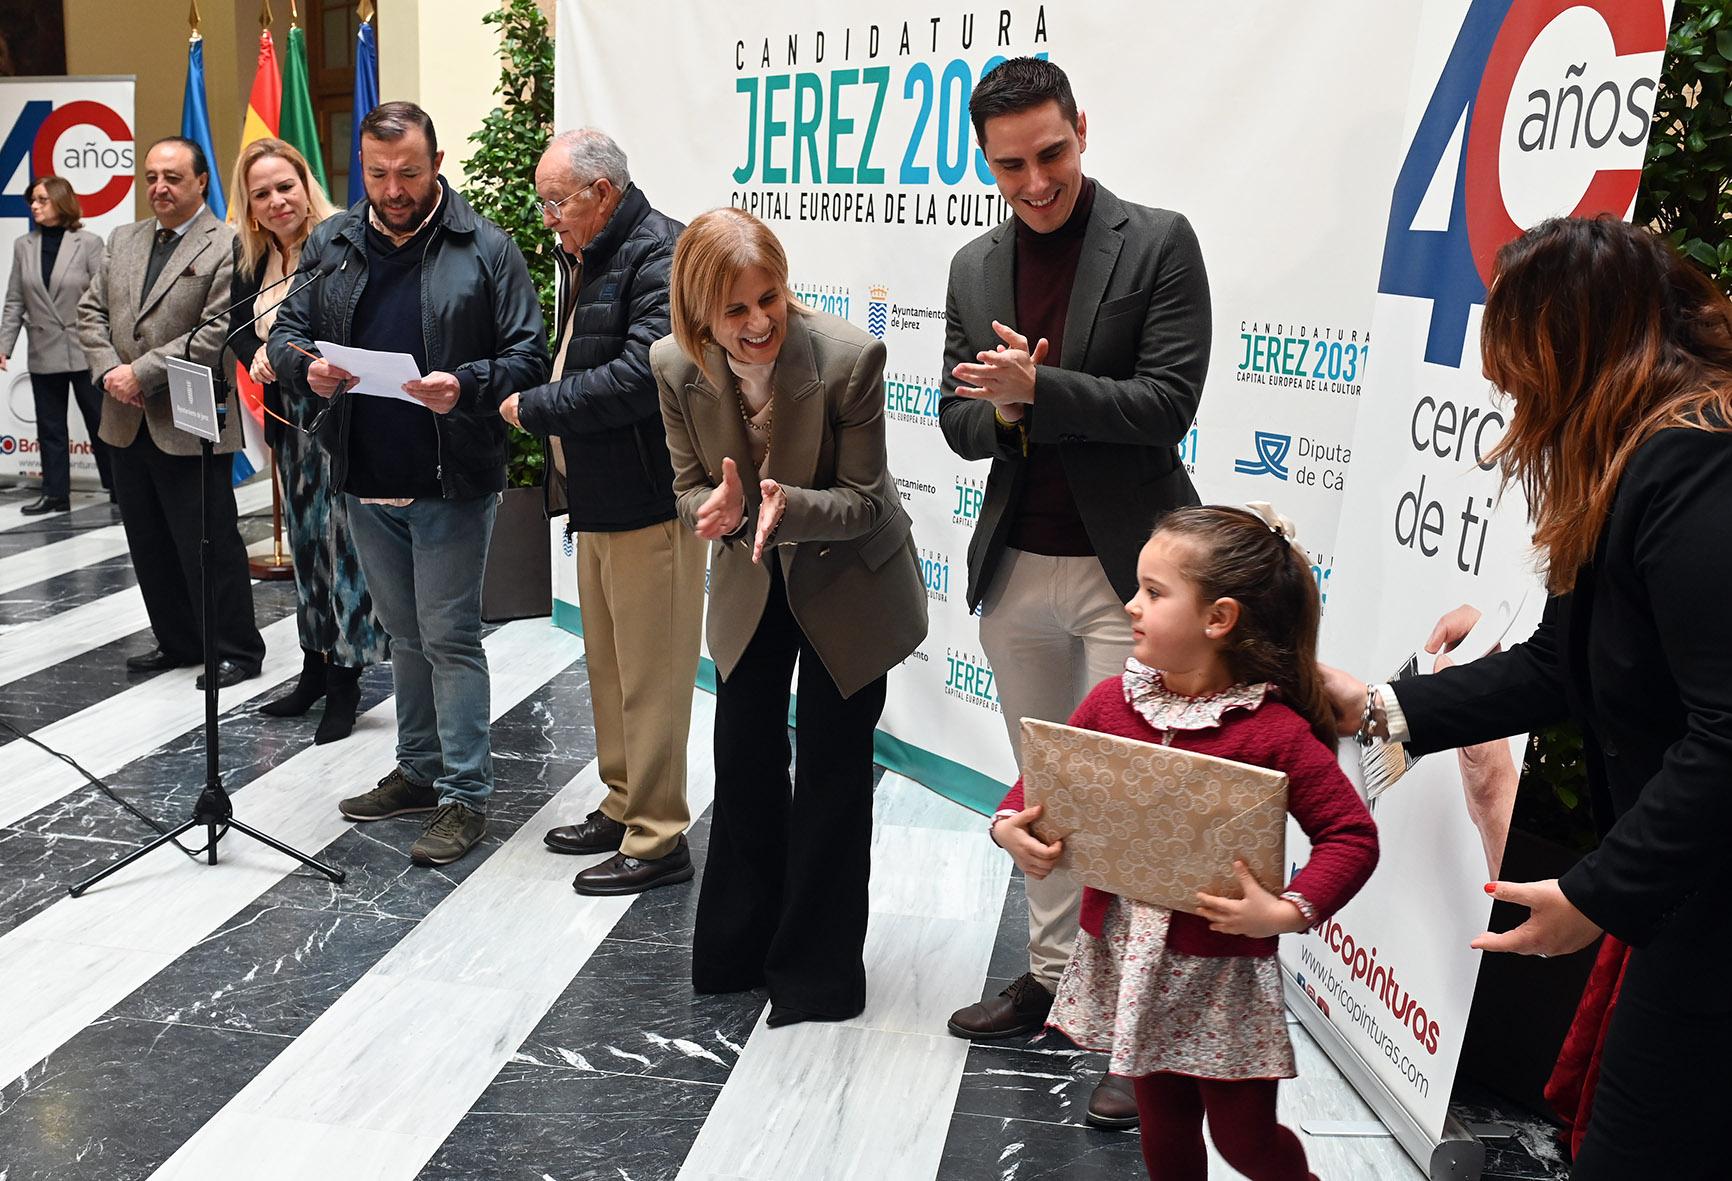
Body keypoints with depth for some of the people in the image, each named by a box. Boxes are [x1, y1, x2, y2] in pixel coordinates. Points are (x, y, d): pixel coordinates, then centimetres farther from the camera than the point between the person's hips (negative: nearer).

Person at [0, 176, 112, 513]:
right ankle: (55, 494, 17)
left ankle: (117, 486, 17)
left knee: (100, 421, 5)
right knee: (50, 428, 10)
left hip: (85, 352, -4)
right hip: (44, 355, 4)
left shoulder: (89, 243, -5)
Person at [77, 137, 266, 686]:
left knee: (209, 547, -1)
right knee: (149, 546, 15)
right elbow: (91, 312, 13)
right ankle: (178, 642, 28)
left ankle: (236, 651, 12)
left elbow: (218, 333, -18)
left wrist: (141, 373, -17)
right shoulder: (123, 240, 14)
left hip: (190, 428, -7)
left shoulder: (226, 248, -10)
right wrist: (108, 371, -5)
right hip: (126, 423, 8)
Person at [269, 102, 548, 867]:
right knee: (404, 634, 17)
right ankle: (420, 772, 30)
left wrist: (466, 387, -26)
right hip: (366, 480, 6)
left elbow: (529, 356, -9)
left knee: (449, 637, -2)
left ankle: (466, 795, 8)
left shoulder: (485, 249, -7)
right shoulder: (331, 244, 7)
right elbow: (284, 331, 10)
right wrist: (304, 365, -12)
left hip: (452, 483, -5)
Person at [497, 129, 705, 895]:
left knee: (650, 674, -2)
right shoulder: (584, 258, 16)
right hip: (596, 496, 10)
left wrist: (534, 408, -15)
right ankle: (623, 807, 32)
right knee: (607, 666, 18)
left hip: (648, 501, -10)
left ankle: (658, 839, 9)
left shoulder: (660, 254, -16)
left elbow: (640, 375, -25)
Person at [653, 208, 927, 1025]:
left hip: (847, 584, -4)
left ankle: (818, 971, 23)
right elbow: (691, 487, -7)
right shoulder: (676, 365, -18)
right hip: (750, 583, 4)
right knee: (745, 760, 14)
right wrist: (716, 508, -31)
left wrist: (788, 508, -40)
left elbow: (862, 500, -20)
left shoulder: (849, 358, -29)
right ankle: (739, 950, 36)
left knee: (831, 768, 4)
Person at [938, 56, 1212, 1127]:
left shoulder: (1159, 244, -5)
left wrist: (1037, 388, -20)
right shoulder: (973, 270, 10)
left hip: (1125, 567, -5)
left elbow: (1170, 402, -13)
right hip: (1016, 568, 5)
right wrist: (1001, 411, -12)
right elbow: (960, 420, 10)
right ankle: (1055, 972, 32)